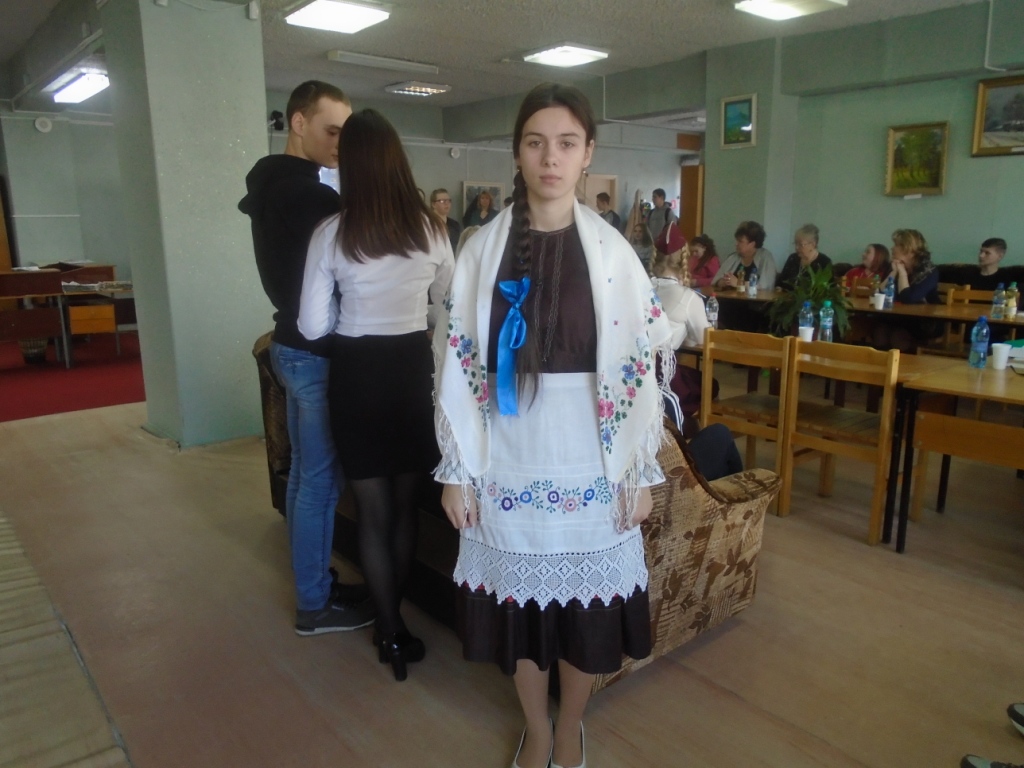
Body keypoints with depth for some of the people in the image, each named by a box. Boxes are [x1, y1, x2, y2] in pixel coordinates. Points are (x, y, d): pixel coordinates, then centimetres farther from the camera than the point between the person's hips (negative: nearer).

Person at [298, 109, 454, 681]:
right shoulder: (430, 227, -5)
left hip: (356, 373, -2)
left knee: (373, 511, 13)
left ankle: (391, 632, 24)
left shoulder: (332, 233, -11)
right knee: (405, 504, 19)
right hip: (413, 366, 2)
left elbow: (312, 326, -7)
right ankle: (393, 616, 36)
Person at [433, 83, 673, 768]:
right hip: (507, 461, 1)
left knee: (585, 599, 13)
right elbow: (458, 364, -1)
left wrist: (641, 471, -3)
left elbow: (641, 365, -2)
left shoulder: (613, 251, -3)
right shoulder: (484, 250, -1)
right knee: (519, 597, 14)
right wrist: (456, 468, -2)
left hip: (589, 461, 0)